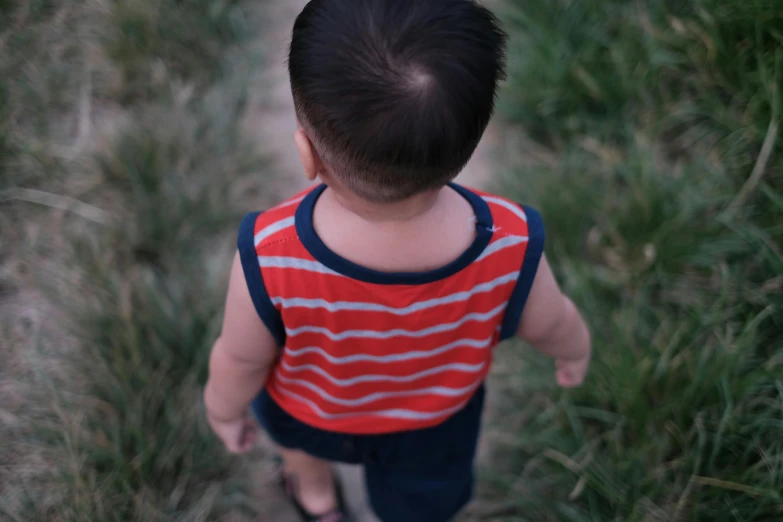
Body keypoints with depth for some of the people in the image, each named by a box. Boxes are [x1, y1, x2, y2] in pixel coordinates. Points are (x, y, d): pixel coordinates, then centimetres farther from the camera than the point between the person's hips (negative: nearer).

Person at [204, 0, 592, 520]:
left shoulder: (269, 260, -43)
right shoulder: (511, 252, -39)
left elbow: (240, 362, -22)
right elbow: (550, 323, -17)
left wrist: (224, 409, 1)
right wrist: (576, 350, 8)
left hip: (310, 412, 0)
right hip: (433, 427, 0)